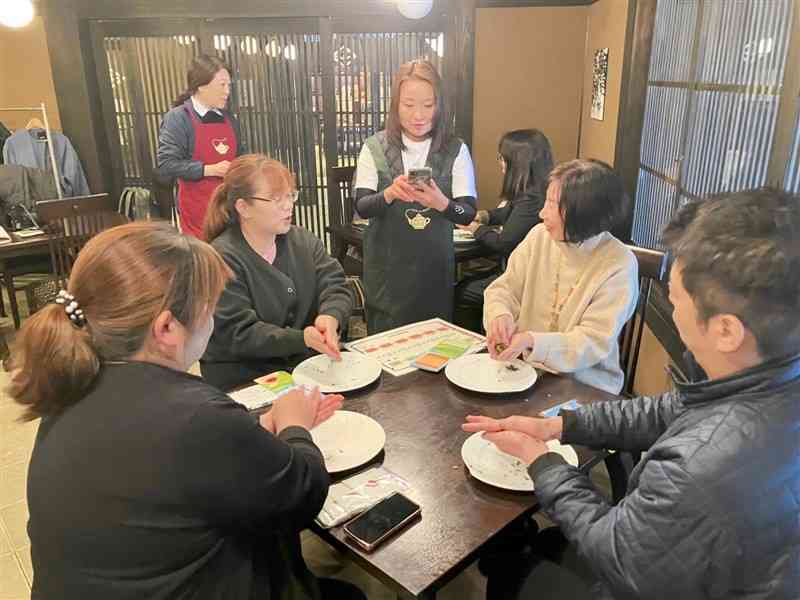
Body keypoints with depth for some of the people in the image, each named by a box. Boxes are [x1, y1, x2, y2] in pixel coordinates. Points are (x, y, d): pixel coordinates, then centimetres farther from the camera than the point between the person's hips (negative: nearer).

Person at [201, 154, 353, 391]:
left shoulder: (304, 240, 6)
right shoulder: (221, 259, -14)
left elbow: (336, 288, -2)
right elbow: (238, 333, -18)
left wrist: (330, 317, -26)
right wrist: (303, 338, -31)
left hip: (307, 364, 5)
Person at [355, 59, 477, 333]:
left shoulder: (455, 150, -5)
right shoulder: (375, 147, -4)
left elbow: (468, 214, -8)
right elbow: (361, 207, -7)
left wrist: (441, 202, -29)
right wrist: (390, 194, -27)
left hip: (434, 264, 0)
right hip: (386, 265, 0)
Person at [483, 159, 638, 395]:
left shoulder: (619, 265, -16)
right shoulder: (540, 236, -3)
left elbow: (595, 341, -17)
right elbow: (504, 288, 3)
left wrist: (533, 342, -31)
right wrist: (500, 315, -21)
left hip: (584, 383, -3)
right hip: (525, 367, 4)